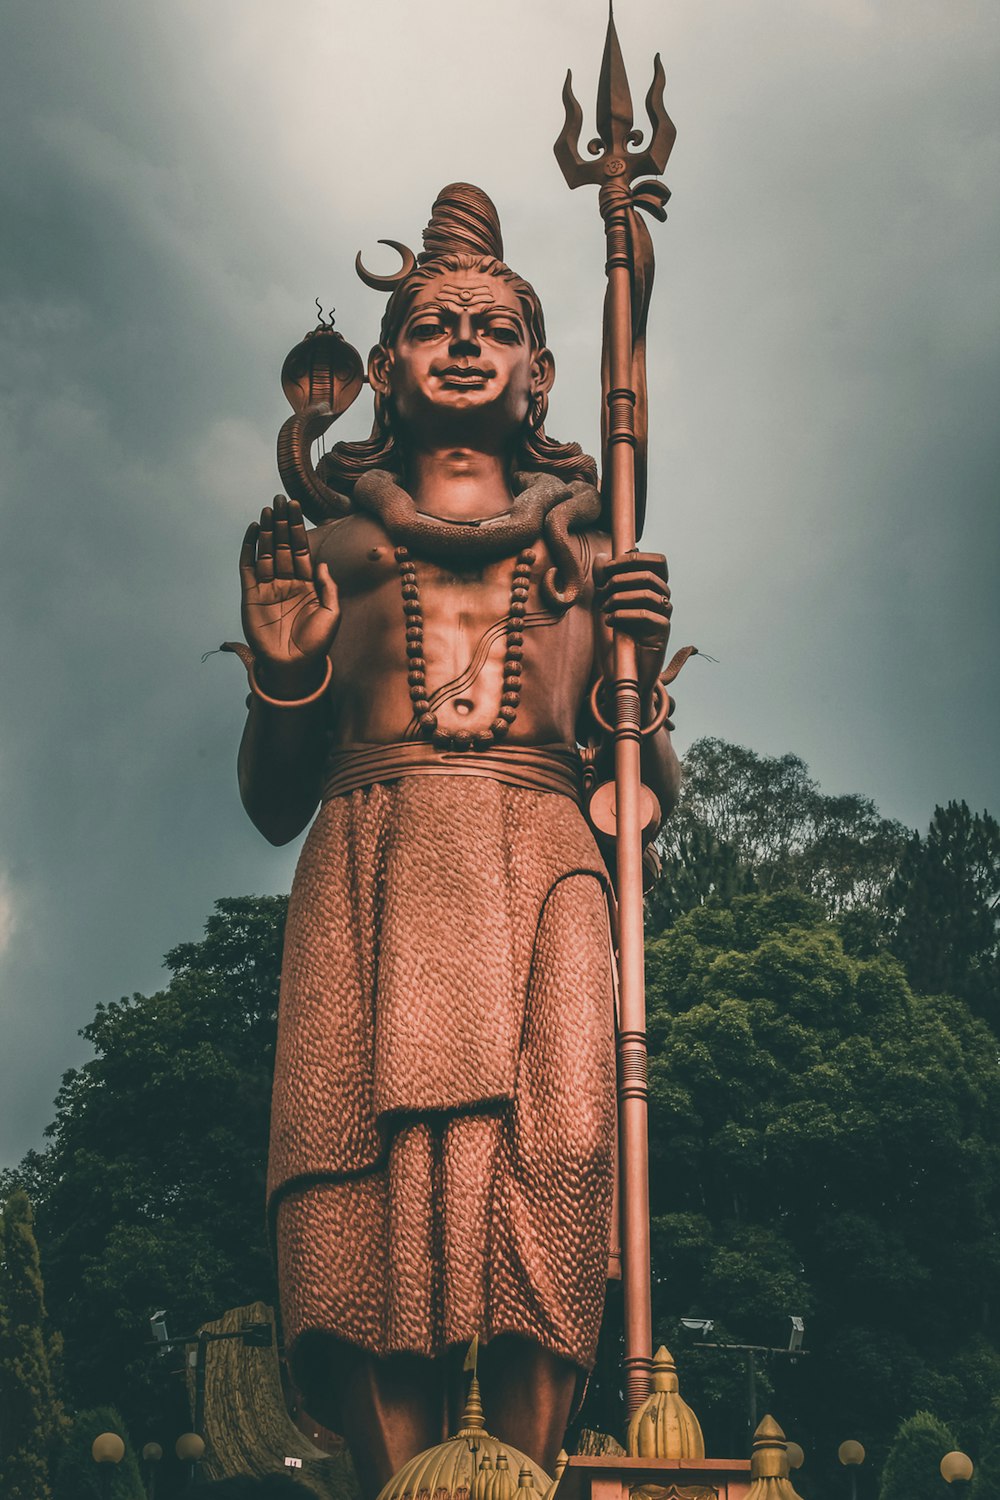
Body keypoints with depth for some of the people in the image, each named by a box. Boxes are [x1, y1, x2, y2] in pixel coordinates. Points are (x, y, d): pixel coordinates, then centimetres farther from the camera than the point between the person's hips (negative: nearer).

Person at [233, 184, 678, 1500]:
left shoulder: (590, 555, 23)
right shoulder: (335, 551, 22)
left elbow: (651, 794, 22)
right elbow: (274, 803, 20)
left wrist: (637, 675, 3)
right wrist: (283, 663, 3)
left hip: (540, 869, 0)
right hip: (373, 873, 0)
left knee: (550, 1148, -26)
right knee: (380, 1151, -23)